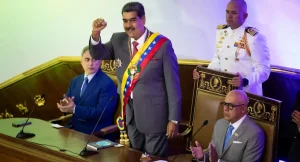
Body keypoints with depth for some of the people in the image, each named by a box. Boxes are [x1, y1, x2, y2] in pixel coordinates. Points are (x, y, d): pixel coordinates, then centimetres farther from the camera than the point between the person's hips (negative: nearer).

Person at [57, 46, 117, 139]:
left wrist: (75, 109, -24)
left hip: (96, 134, -7)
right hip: (74, 128, 7)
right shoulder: (75, 81, 14)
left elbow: (102, 112, -20)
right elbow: (66, 100, 13)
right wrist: (64, 104, -12)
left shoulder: (107, 84, -10)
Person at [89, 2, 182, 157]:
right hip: (130, 111, 5)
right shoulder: (118, 40, 1)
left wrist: (174, 119, -12)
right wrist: (95, 33, -17)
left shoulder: (162, 44, -14)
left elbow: (172, 83, -12)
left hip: (153, 112, -5)